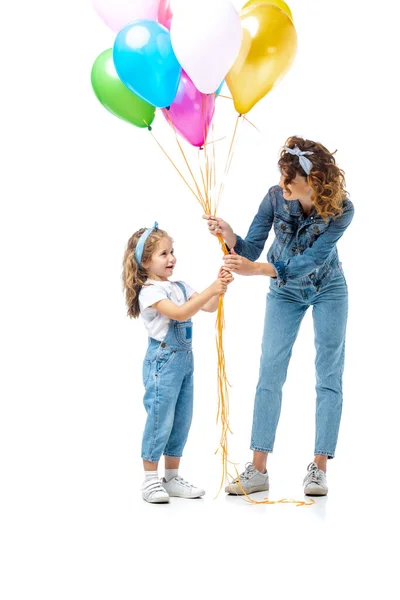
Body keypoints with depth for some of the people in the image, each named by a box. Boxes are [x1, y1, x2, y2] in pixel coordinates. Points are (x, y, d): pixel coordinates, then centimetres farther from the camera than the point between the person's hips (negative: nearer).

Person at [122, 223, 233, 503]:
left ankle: (172, 477, 20)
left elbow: (208, 307, 9)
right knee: (160, 418, -6)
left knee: (181, 419, 11)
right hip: (163, 361, -8)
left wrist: (220, 287, -9)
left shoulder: (180, 287, 13)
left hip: (185, 359, 8)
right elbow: (180, 313, -25)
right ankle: (150, 481, 2)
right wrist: (211, 290, -29)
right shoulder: (149, 291, -12)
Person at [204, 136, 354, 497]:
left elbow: (309, 261, -36)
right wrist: (228, 235, -39)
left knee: (329, 375, -2)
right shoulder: (275, 198, -23)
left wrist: (255, 270, -45)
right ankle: (258, 470, -1)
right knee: (270, 374, -3)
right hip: (284, 291, 2)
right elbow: (252, 249, -18)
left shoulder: (341, 209, -29)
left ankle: (319, 468, 4)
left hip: (327, 290, -2)